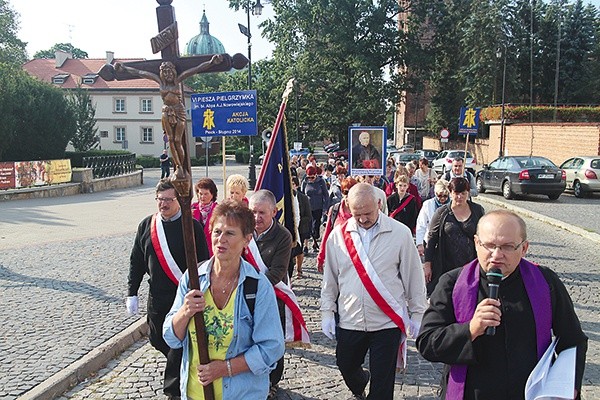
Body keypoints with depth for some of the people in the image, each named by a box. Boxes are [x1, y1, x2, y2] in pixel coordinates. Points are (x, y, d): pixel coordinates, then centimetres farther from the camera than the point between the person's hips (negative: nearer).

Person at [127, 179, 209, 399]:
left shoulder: (192, 227, -9)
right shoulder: (146, 225, 4)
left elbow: (203, 263, -7)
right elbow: (136, 261, 10)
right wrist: (131, 293, 8)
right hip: (157, 296, 5)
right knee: (157, 340, 17)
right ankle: (184, 366, 43)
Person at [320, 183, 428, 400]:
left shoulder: (400, 233, -7)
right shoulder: (338, 235, -1)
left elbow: (413, 277, 0)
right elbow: (330, 278, 7)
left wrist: (417, 315, 3)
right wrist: (327, 312, 6)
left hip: (388, 322, -2)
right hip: (349, 321, 3)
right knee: (346, 367, 21)